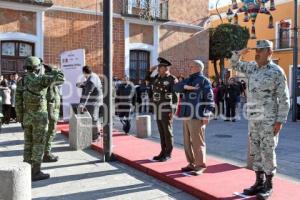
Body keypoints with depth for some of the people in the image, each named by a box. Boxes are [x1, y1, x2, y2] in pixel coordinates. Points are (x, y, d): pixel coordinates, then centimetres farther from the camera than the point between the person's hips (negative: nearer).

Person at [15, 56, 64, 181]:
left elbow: (18, 102, 4)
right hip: (40, 117, -6)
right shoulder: (41, 79, -16)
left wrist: (21, 119, 12)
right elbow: (61, 77, -10)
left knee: (29, 144, 13)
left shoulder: (20, 82, 2)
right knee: (39, 144, -1)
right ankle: (36, 173, 2)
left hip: (27, 117, 6)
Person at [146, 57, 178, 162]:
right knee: (161, 132, 12)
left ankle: (168, 154, 9)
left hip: (166, 109, -7)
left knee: (167, 132, 0)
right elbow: (148, 79, 30)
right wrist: (151, 70, 12)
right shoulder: (157, 78, 11)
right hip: (158, 109, 7)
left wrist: (172, 111, -17)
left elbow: (175, 97, -13)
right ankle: (163, 152, 21)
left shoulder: (172, 80, -10)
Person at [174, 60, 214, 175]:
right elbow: (176, 87, 6)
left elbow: (209, 99, -10)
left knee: (197, 141, -5)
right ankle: (191, 163, 22)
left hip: (197, 116, -8)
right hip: (187, 115, 8)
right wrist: (185, 87, -14)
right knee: (187, 141, 12)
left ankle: (200, 165, 4)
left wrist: (206, 115, -16)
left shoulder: (204, 81, -4)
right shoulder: (188, 80, 19)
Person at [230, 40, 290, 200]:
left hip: (269, 119, -6)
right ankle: (259, 182, 22)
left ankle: (268, 186, 12)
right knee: (256, 151, 10)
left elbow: (284, 99, -10)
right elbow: (234, 64, 25)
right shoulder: (252, 68, 11)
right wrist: (240, 53, 3)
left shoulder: (276, 71, -8)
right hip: (253, 119, 7)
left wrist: (280, 120, -15)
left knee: (267, 152, -1)